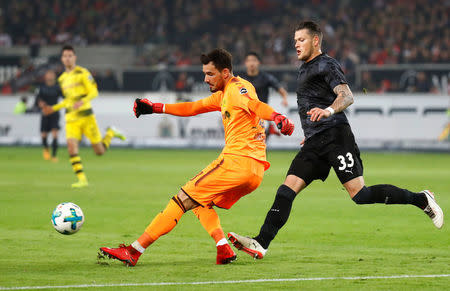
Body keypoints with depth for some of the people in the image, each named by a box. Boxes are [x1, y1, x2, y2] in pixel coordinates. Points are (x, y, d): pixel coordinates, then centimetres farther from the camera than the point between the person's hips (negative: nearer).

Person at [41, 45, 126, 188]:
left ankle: (110, 133, 30)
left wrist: (82, 101, -25)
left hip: (86, 116, -4)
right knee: (71, 145, -19)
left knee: (99, 151, -2)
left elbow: (94, 92, -8)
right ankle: (81, 179, -15)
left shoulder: (82, 73, -3)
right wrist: (53, 108, 20)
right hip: (71, 119, 4)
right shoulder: (62, 78, 16)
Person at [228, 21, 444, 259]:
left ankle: (421, 200, -1)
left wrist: (328, 110, -34)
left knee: (359, 195, -14)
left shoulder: (326, 65, -3)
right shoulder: (305, 69, 25)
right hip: (315, 144, 8)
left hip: (335, 137, -8)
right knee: (286, 190, -6)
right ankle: (261, 244, -14)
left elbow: (347, 96, -16)